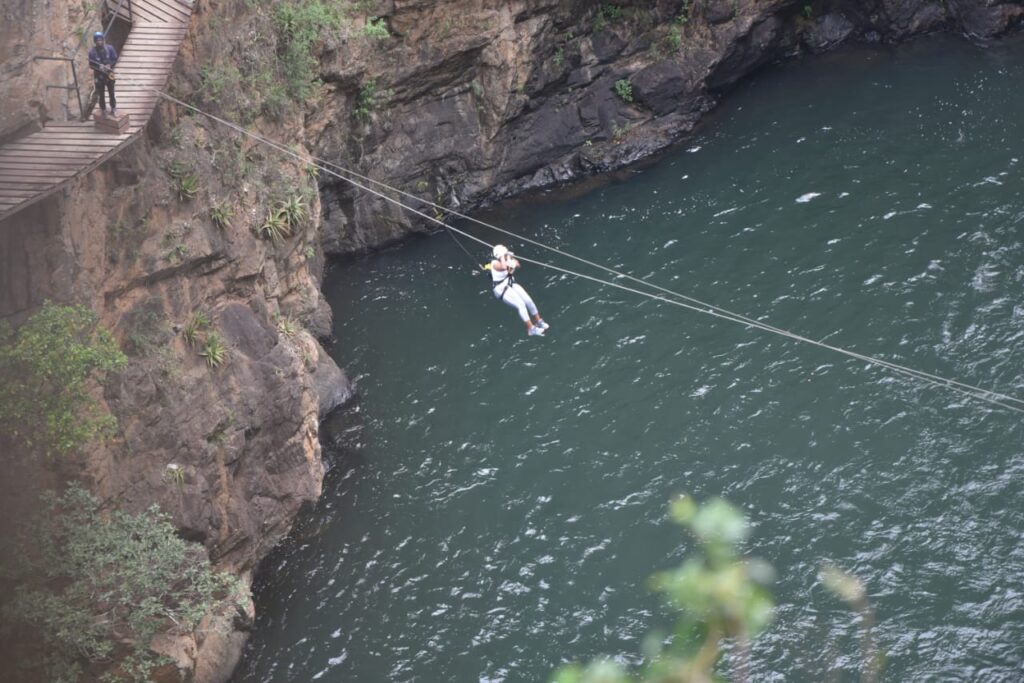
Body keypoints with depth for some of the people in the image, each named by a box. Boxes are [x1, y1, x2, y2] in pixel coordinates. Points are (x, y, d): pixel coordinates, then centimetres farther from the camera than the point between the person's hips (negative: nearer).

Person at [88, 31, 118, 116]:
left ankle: (113, 109, 35)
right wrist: (99, 67, -28)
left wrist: (109, 65, -20)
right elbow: (91, 65, -9)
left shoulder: (109, 48, -11)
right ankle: (103, 110, 27)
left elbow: (115, 59, -2)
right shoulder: (92, 52, -16)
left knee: (111, 93, 16)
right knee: (101, 95, 9)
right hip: (99, 76, -2)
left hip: (109, 74, 2)